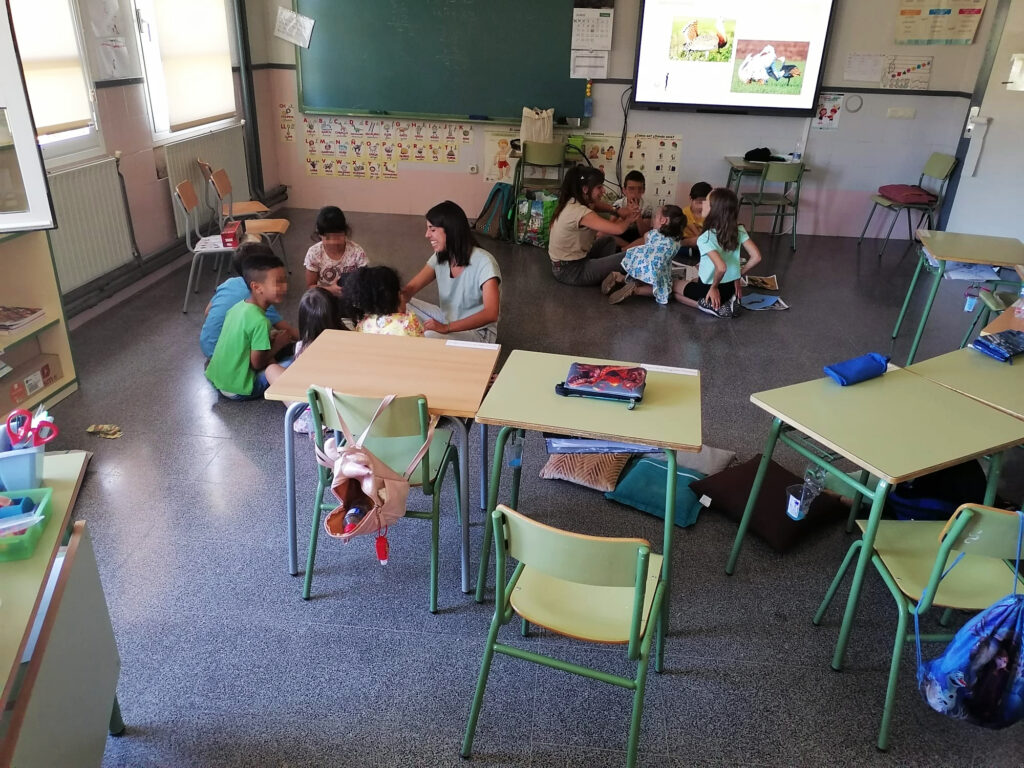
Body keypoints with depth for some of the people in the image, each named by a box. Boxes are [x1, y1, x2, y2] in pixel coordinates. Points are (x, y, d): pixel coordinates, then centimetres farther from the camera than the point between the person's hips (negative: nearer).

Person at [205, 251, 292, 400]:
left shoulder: (238, 306, 2)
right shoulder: (259, 321, -23)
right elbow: (257, 363, -18)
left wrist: (268, 337, 7)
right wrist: (278, 344, -3)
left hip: (215, 377, 8)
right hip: (237, 390, -8)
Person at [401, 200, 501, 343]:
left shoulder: (483, 262, -23)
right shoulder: (440, 257, 0)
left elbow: (491, 314, -33)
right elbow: (411, 288, -6)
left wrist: (446, 328, -39)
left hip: (477, 332, -7)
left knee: (430, 337, -33)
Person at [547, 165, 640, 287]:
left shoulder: (571, 203, 4)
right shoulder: (581, 212, -24)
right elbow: (619, 229, -27)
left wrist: (620, 213, -7)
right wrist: (629, 219, -5)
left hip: (563, 263, 10)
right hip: (570, 271, -10)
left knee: (609, 240, 23)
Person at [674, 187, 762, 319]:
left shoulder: (705, 238, -25)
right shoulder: (738, 229, -8)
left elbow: (721, 268, -37)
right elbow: (756, 257, -9)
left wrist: (714, 287, -19)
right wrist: (738, 275, 5)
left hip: (709, 290, -6)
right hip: (731, 288, 6)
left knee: (674, 286, 20)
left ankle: (711, 306, -3)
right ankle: (726, 302, 7)